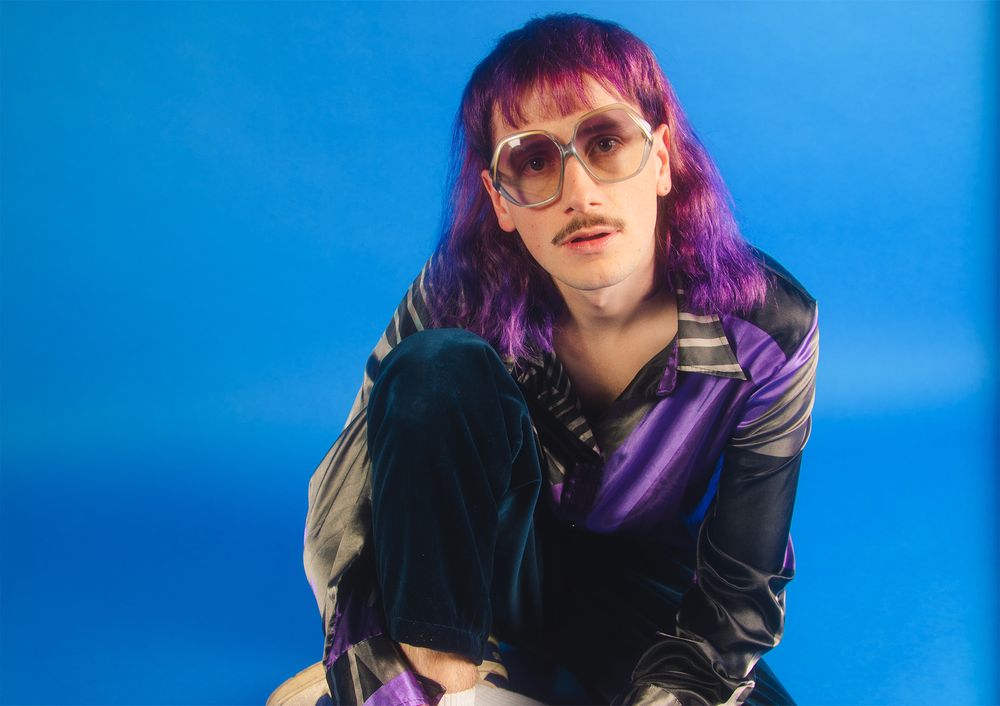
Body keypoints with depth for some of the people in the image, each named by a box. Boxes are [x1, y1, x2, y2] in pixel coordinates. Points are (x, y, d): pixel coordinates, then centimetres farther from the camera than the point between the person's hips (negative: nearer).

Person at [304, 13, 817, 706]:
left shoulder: (769, 328, -21)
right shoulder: (458, 299, -22)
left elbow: (741, 589, -16)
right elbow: (344, 519, -20)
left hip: (647, 586, 2)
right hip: (475, 557, -1)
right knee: (438, 365, -28)